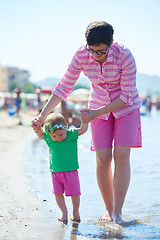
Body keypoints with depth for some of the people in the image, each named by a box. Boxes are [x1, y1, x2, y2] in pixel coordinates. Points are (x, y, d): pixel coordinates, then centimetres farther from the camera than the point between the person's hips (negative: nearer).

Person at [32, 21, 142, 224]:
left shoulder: (124, 56, -27)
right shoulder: (81, 56, -18)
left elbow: (127, 95, -22)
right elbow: (64, 87, -9)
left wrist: (96, 113, -27)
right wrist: (42, 116, -15)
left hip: (126, 108, -2)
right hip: (99, 109, 2)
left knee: (121, 156, -13)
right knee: (102, 159, -6)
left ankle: (117, 213, -8)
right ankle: (108, 209, 9)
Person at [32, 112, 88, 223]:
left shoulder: (72, 134, -10)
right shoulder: (48, 138, -2)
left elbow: (83, 129, -13)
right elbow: (41, 135, 17)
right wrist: (38, 128, -2)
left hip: (71, 171, -3)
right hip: (55, 172, 3)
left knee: (74, 192, 4)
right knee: (58, 193, 5)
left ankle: (76, 212, 25)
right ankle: (64, 212, 21)